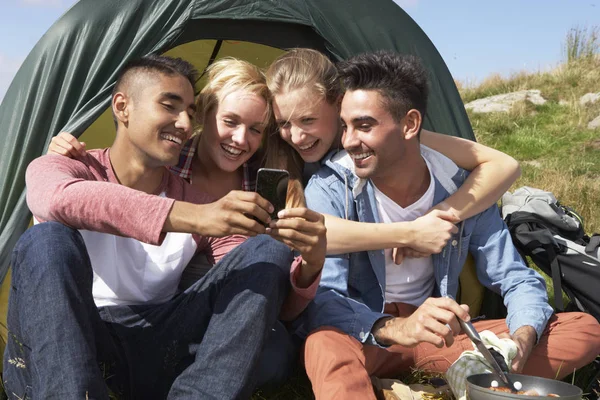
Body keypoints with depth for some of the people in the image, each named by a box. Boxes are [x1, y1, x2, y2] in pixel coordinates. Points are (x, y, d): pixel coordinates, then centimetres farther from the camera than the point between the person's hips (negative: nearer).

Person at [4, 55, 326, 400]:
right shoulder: (55, 168, 1)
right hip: (56, 358, -3)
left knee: (267, 251, -10)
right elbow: (60, 198, -28)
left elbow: (277, 303, 3)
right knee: (49, 240, -30)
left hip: (154, 352, 3)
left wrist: (310, 263, -21)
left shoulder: (200, 204, 9)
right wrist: (190, 217, -38)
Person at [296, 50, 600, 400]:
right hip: (367, 338, -3)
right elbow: (319, 300, -25)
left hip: (438, 342, 4)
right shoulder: (330, 189, -16)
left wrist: (520, 340, -24)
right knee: (326, 342, -41)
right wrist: (394, 329, -44)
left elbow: (518, 281, -1)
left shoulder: (461, 188, -8)